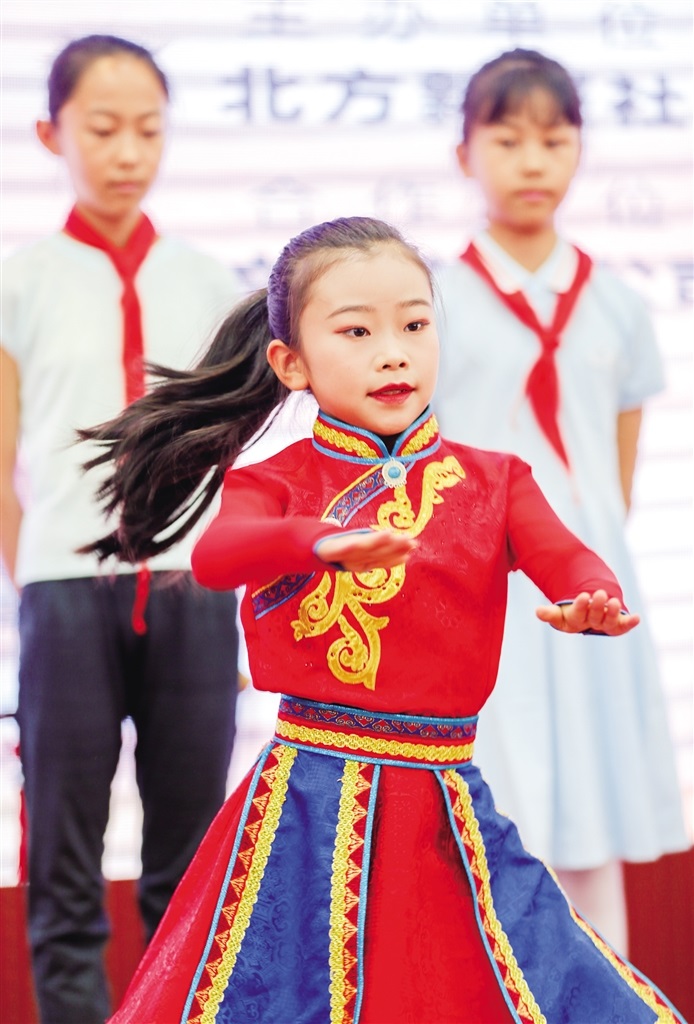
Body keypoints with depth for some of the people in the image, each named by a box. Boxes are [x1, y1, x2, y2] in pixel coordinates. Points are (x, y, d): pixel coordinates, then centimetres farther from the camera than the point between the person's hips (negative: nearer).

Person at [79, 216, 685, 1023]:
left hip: (446, 806, 1)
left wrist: (592, 603, -33)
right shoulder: (276, 483, 2)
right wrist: (321, 540, -39)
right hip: (311, 801, -1)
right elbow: (215, 556, -19)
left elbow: (568, 560, -8)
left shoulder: (491, 482, 8)